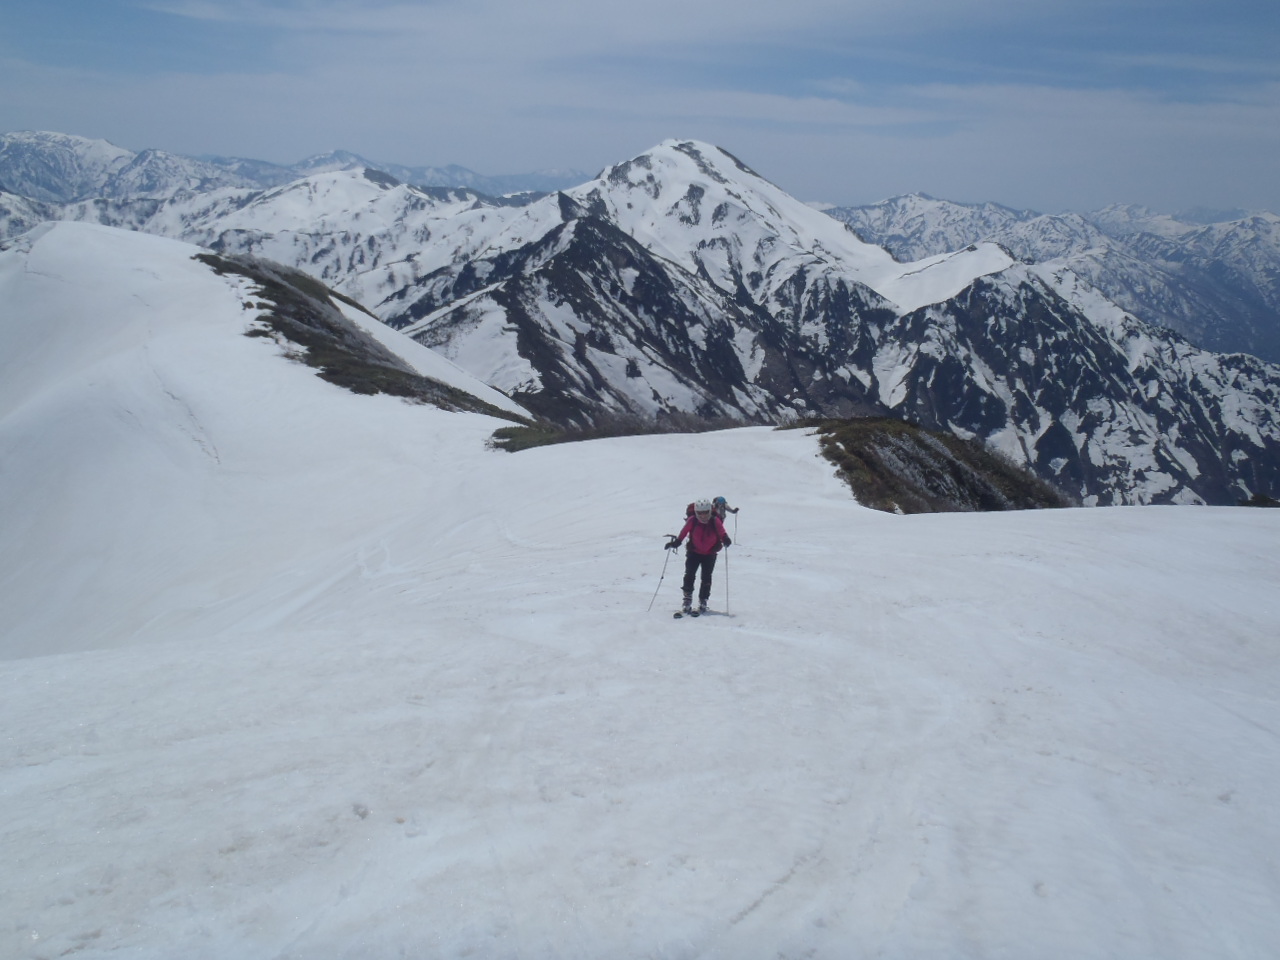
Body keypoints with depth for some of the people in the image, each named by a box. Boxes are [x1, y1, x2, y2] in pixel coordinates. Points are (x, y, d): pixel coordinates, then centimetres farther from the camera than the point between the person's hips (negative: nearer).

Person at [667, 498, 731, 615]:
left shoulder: (715, 521, -15)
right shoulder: (692, 521, -15)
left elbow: (721, 532, -19)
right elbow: (683, 532, -11)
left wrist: (725, 539, -40)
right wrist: (676, 542, -23)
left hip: (709, 554, 0)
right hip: (694, 552, 0)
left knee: (706, 578, 2)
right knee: (689, 574, -10)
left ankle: (703, 602, 14)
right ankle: (687, 600, -2)